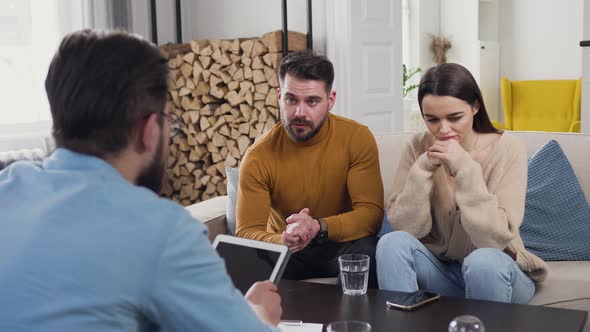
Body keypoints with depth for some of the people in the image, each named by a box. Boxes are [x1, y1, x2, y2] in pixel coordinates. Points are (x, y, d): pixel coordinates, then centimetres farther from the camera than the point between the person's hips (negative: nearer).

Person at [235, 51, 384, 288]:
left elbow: (371, 214, -16)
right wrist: (283, 241, -39)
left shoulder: (357, 138, -12)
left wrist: (319, 227, -35)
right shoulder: (258, 157, -12)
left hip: (342, 243, 0)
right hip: (284, 251, 0)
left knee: (367, 255, -33)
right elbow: (247, 231, -15)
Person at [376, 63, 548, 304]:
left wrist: (465, 168, -28)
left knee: (483, 260, -34)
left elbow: (495, 238, -22)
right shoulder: (418, 147, -5)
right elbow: (406, 228, -12)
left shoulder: (506, 149, -14)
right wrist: (423, 169, -23)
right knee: (393, 243, -25)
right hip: (438, 268, 2)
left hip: (495, 272, -2)